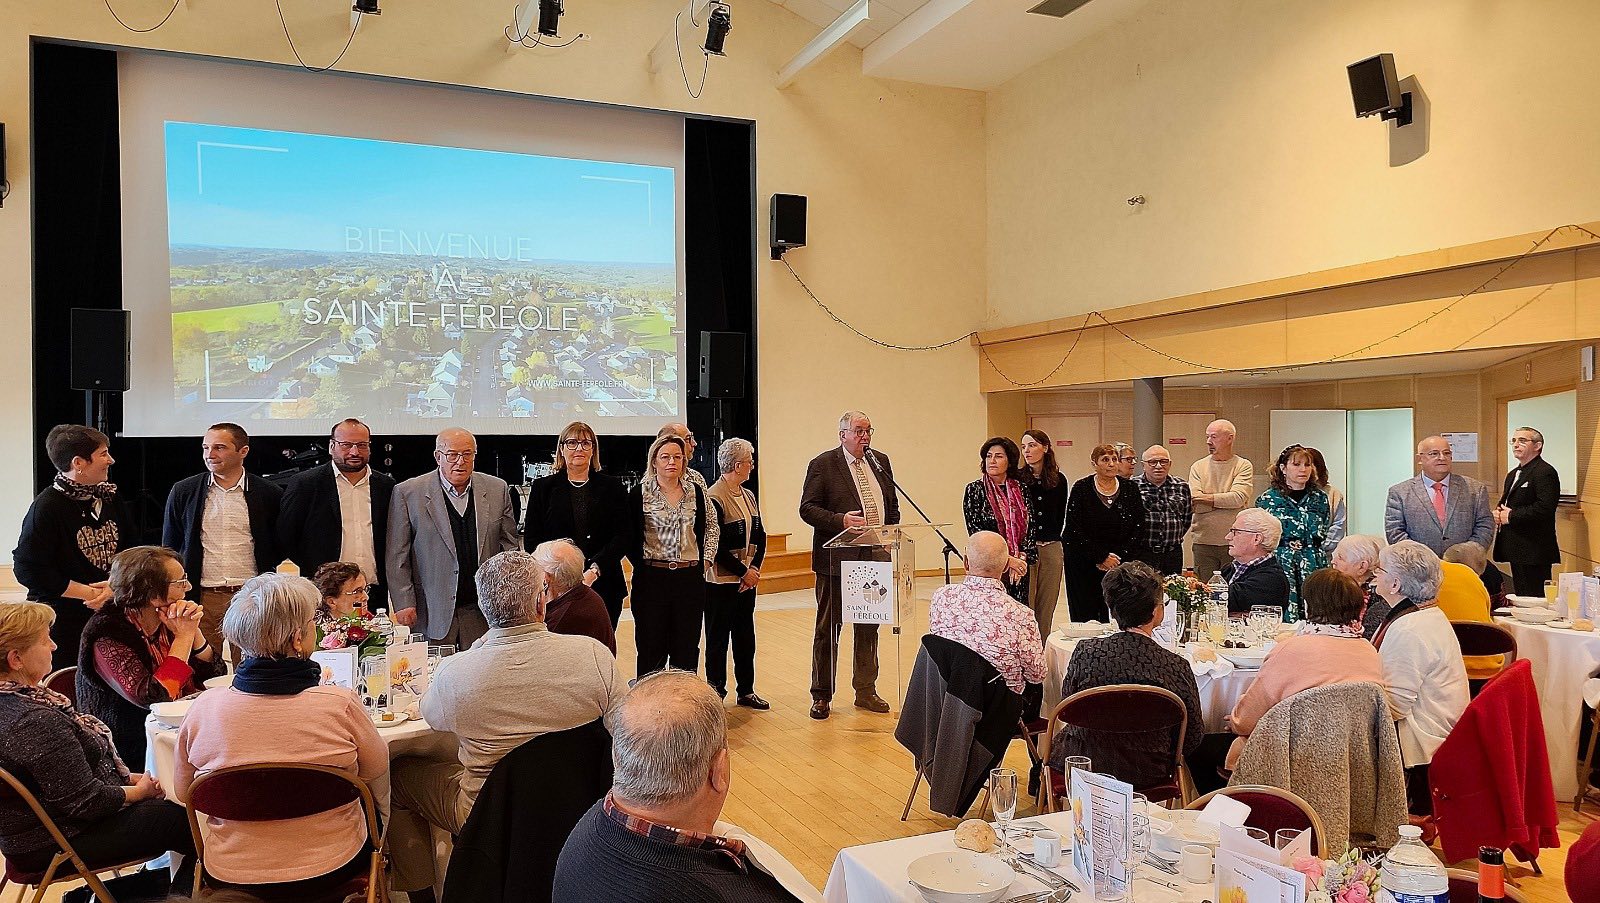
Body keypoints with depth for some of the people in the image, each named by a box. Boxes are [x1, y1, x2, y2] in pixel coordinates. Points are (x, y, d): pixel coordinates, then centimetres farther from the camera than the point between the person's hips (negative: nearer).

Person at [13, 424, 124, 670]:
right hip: (63, 623, -5)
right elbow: (28, 569, -15)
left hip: (109, 616, 5)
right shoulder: (47, 507, -11)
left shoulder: (108, 498, 9)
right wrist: (88, 593, -13)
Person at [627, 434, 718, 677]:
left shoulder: (695, 491, 7)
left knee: (687, 648, 7)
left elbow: (712, 528, 18)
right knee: (652, 650, 3)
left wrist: (705, 559, 10)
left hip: (690, 577, 3)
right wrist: (642, 565, -2)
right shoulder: (639, 494, -4)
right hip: (652, 577, -3)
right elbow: (628, 537, -1)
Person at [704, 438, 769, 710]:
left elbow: (760, 536, 11)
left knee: (746, 636, 13)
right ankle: (716, 691, 15)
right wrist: (743, 572, -13)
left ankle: (745, 691, 23)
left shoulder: (748, 496, 11)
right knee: (718, 637, 4)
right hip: (721, 580, -7)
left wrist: (755, 568, -4)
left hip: (747, 578, 7)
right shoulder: (714, 498, -14)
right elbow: (716, 545, -17)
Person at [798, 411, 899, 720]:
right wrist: (840, 520, -25)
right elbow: (807, 508, -10)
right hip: (837, 559, -5)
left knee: (869, 628, 14)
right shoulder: (823, 464, -7)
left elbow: (892, 504, 18)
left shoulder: (881, 461, 10)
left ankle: (866, 691, 26)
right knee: (828, 628, 4)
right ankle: (821, 696, 14)